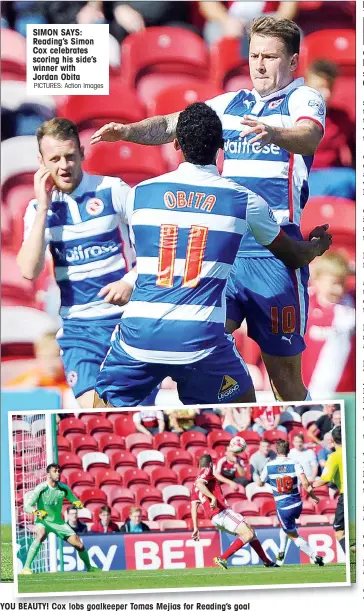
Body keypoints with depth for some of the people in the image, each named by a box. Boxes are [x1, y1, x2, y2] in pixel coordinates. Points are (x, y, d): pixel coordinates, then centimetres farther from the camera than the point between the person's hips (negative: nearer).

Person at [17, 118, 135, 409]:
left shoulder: (113, 191, -4)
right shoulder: (38, 208, 4)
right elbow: (29, 271, -8)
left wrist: (131, 281, -17)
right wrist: (43, 208, -10)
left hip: (127, 316, -2)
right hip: (78, 324, 2)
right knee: (91, 411, -12)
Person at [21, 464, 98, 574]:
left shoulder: (63, 488, -6)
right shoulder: (41, 488, -18)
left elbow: (74, 500, 10)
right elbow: (27, 507, -19)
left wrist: (78, 504, -15)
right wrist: (37, 512, -39)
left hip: (58, 522, 4)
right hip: (43, 521, -4)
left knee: (79, 544, 0)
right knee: (40, 535, -39)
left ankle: (89, 568, 28)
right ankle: (26, 567, -36)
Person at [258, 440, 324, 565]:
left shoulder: (269, 466, -6)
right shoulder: (295, 464, -6)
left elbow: (259, 483, 9)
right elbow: (305, 483, -17)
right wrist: (313, 496, -3)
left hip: (283, 508, -3)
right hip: (297, 505, 3)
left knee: (294, 536, 9)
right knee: (284, 526, 33)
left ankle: (314, 556, -4)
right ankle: (281, 552, 31)